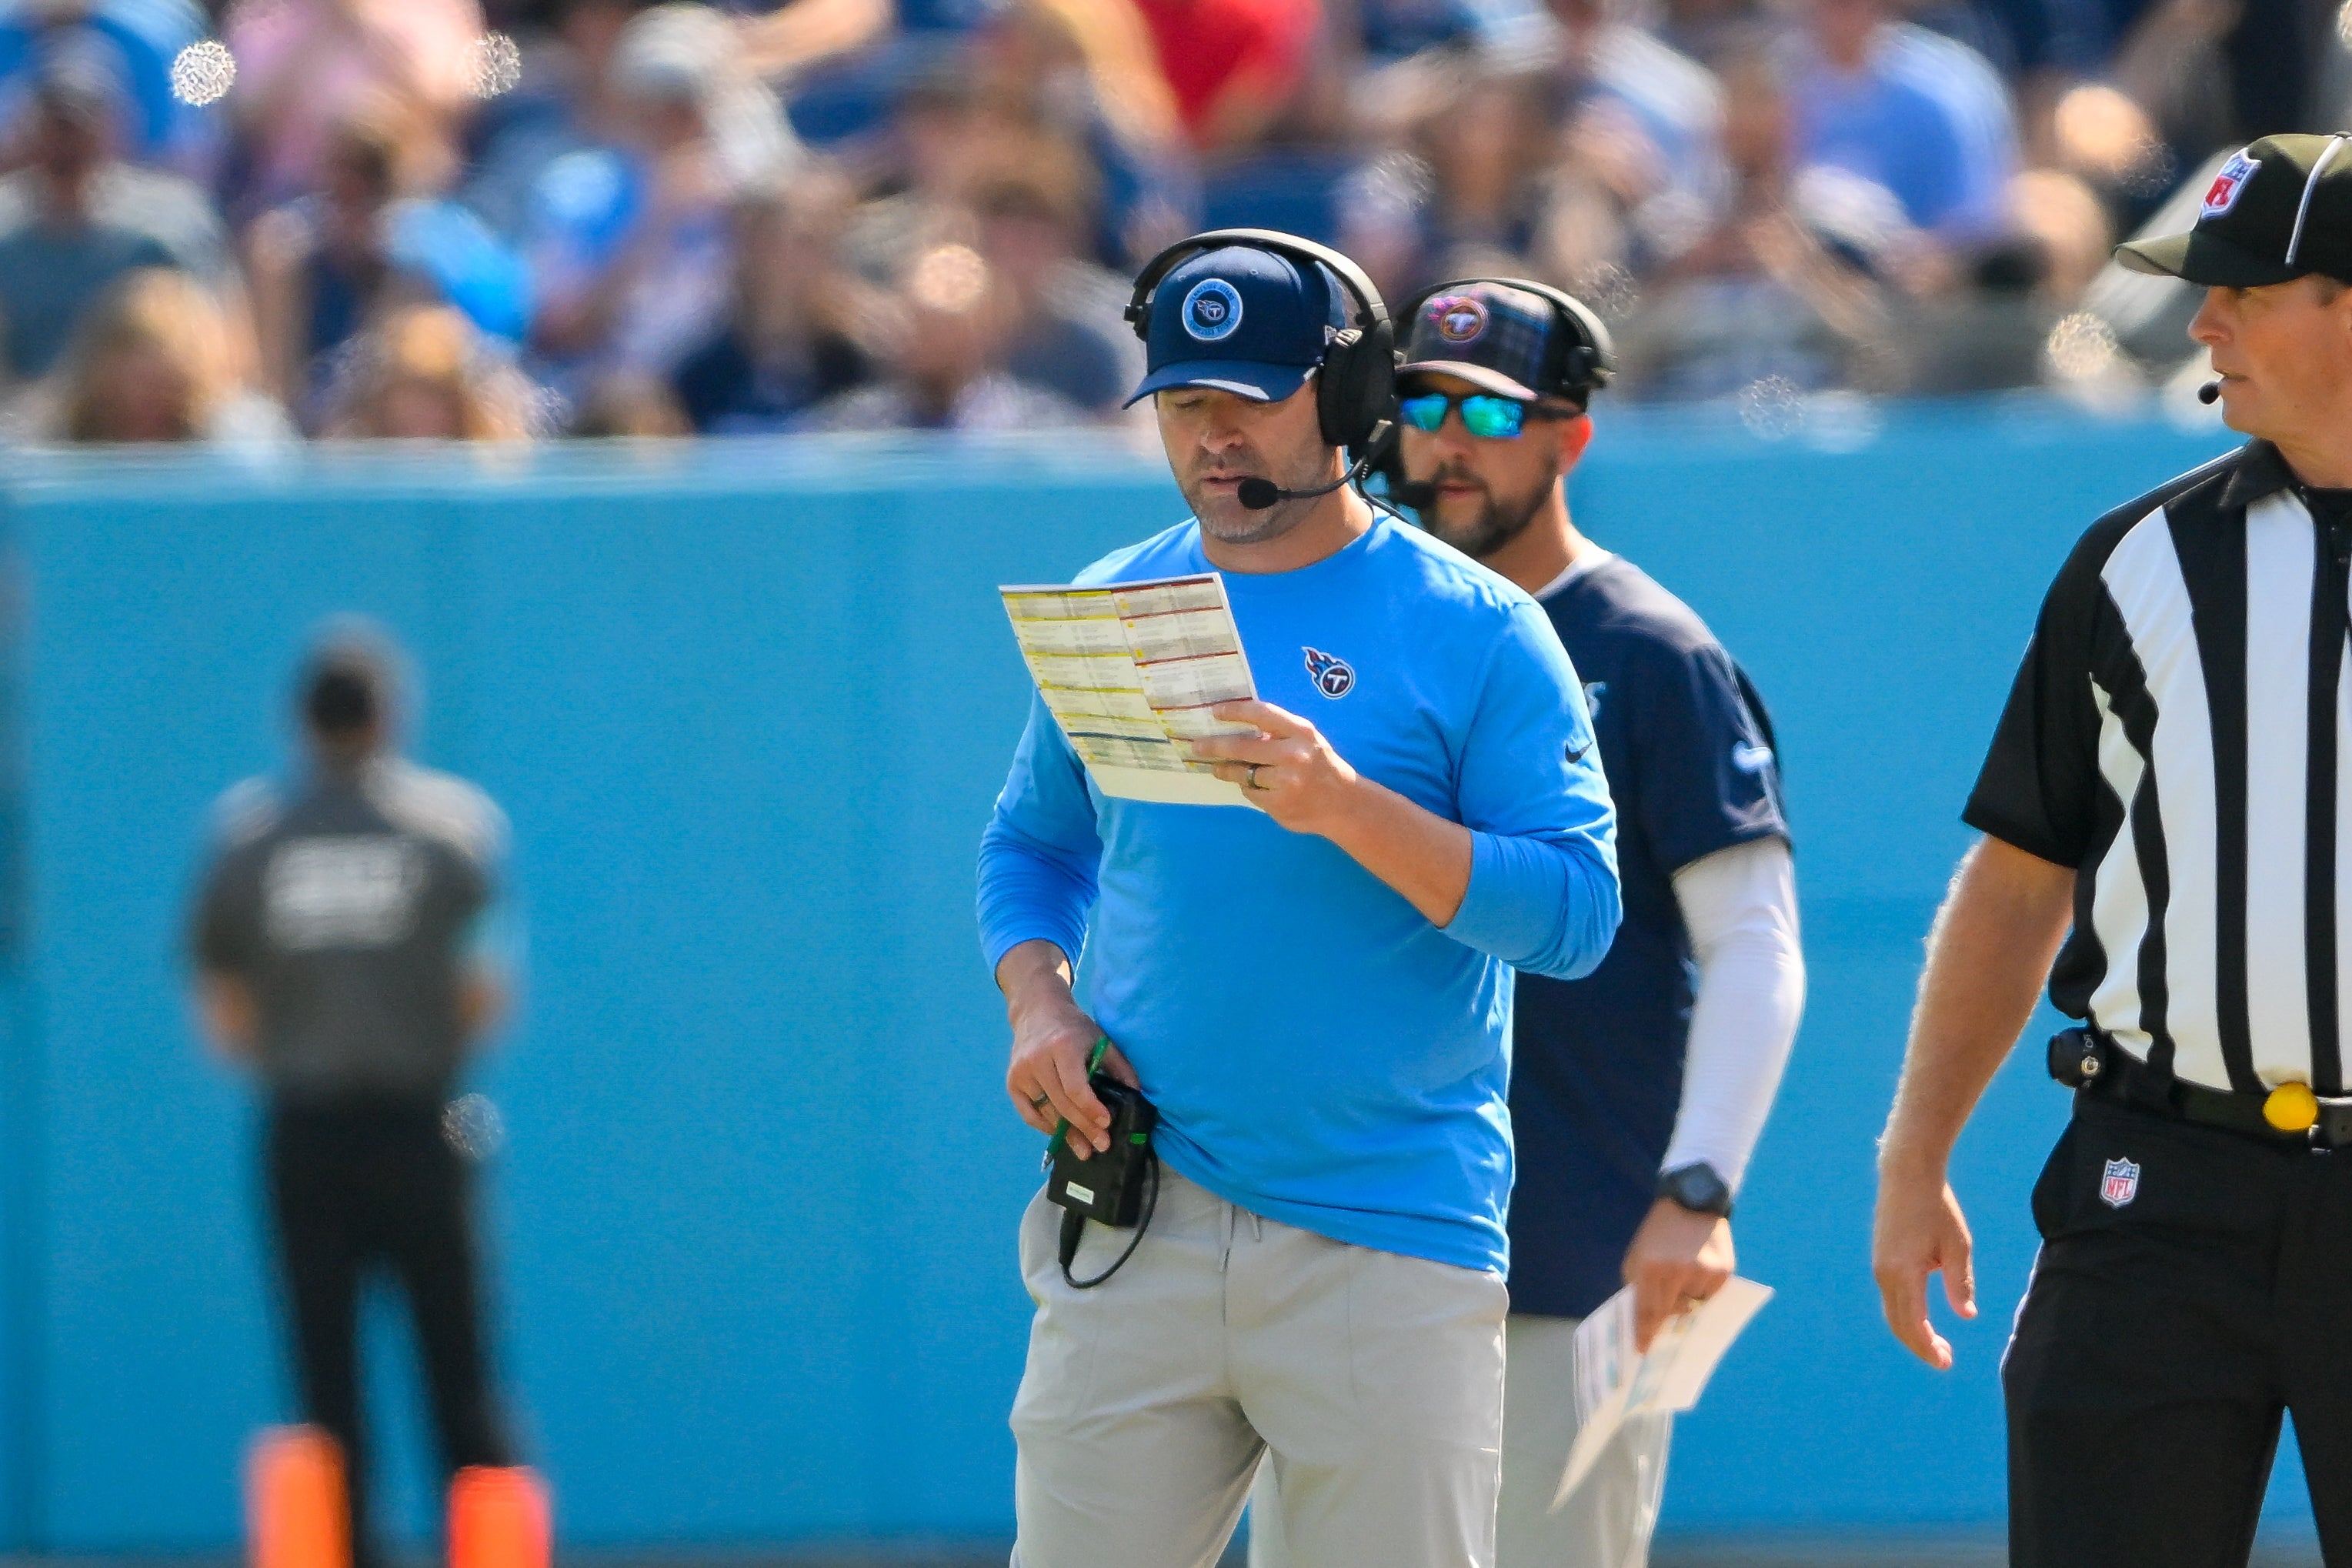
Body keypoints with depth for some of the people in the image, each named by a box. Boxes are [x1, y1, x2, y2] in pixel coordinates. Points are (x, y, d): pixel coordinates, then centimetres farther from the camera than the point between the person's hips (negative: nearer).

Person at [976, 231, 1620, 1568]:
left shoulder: (1475, 629, -1)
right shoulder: (1107, 610, 13)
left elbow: (1576, 914, -8)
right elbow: (1033, 845, 24)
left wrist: (1348, 808, -21)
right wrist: (1039, 1008, 3)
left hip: (1392, 1246, -3)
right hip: (1138, 1235, 3)